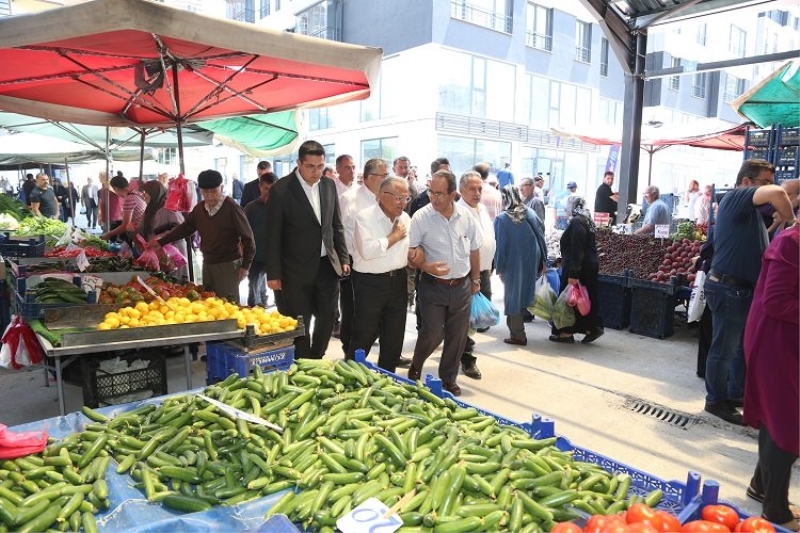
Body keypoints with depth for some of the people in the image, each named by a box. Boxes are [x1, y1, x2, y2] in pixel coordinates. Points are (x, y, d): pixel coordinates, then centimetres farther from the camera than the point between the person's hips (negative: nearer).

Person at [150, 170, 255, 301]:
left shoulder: (232, 208, -14)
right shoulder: (199, 208, 5)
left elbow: (247, 237, -12)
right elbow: (185, 228, 18)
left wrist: (245, 265, -13)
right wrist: (161, 241, 15)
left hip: (228, 264, -7)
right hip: (207, 263, 7)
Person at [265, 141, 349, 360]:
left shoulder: (329, 185, 4)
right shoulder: (281, 189, -11)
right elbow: (273, 235, -9)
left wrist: (344, 258, 8)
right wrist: (273, 274, -9)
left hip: (327, 266, 5)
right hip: (297, 270, -5)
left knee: (327, 320, 12)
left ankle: (316, 362, 33)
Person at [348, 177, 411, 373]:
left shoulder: (405, 218, 8)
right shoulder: (365, 217, -12)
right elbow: (367, 251, -25)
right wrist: (393, 236, -16)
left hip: (398, 281, 6)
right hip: (370, 283, -6)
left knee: (395, 335, 14)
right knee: (364, 334, 2)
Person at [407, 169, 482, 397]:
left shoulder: (466, 217, -1)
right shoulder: (421, 217, -11)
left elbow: (474, 250, 9)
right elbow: (410, 252, -8)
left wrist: (475, 280, 12)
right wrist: (426, 267, -25)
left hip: (461, 286, 4)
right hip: (433, 285, -3)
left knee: (457, 336, 9)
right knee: (432, 334, -3)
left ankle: (448, 378, 26)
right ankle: (415, 368, 26)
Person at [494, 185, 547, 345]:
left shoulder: (501, 218, -15)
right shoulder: (530, 212, 0)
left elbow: (500, 246, -14)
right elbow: (541, 236, 3)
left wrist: (499, 268, -4)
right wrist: (542, 261, 10)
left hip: (513, 264, -5)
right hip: (532, 263, 5)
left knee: (513, 296, 6)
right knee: (524, 293, 19)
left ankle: (518, 335, 11)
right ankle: (517, 331, 28)